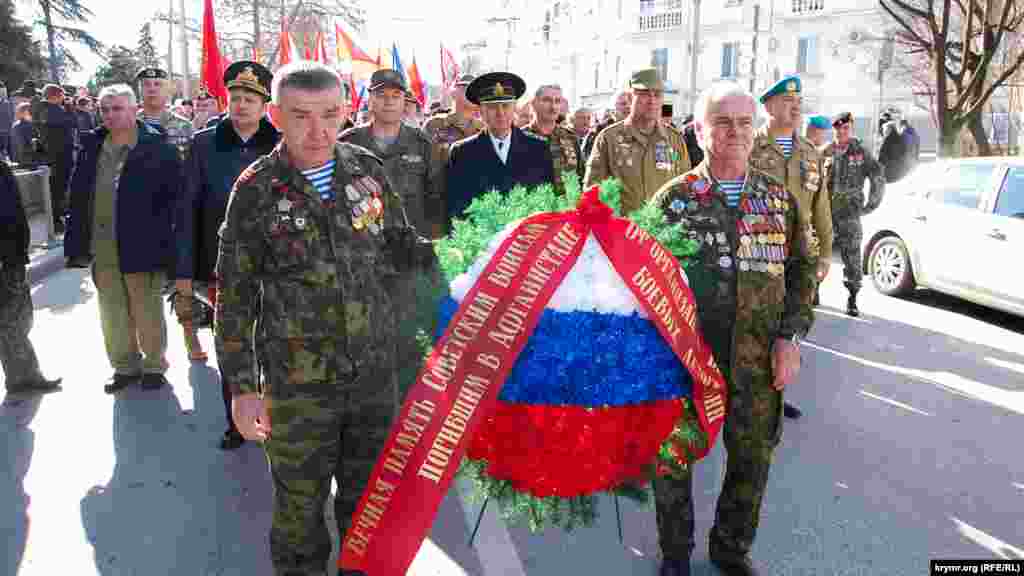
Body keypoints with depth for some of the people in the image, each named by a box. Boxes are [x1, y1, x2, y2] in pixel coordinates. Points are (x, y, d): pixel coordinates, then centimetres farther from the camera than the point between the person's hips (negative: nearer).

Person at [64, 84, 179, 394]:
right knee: (113, 313, 15)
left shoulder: (157, 147, -8)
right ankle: (125, 366, 30)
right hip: (101, 248, 6)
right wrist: (77, 243, 7)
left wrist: (161, 237, -15)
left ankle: (154, 365, 23)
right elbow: (78, 198, 11)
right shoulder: (91, 147, 9)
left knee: (147, 312, 7)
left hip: (140, 246, -5)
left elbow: (173, 196, -10)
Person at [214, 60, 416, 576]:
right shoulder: (256, 190, -8)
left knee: (369, 495, 19)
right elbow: (234, 298, -4)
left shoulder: (368, 169, -1)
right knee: (300, 505, 12)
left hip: (375, 372, 3)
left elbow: (400, 250, 11)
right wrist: (242, 387, -4)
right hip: (297, 384, -2)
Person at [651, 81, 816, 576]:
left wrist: (790, 336, -1)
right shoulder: (672, 198, -2)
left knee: (753, 459, 13)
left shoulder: (780, 197, 7)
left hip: (759, 358, 3)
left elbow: (801, 269, 9)